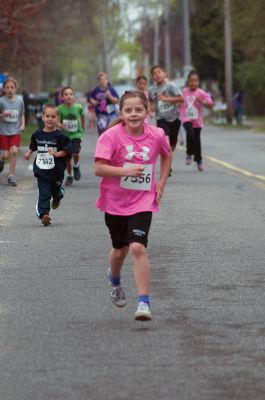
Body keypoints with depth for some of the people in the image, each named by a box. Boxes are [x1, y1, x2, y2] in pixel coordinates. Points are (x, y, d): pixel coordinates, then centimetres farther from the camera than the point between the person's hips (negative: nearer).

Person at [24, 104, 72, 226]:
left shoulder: (59, 136, -10)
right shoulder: (37, 134, 3)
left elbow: (68, 150, -10)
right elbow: (33, 146, 21)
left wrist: (57, 153, -22)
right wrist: (28, 152, 5)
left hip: (56, 171, -1)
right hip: (42, 171, 1)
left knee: (56, 190, 19)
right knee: (44, 193, -7)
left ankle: (57, 198, 52)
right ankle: (44, 214, -11)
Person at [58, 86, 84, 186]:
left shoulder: (78, 107, -13)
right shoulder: (60, 109, -15)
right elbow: (57, 121, -7)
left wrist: (82, 128, 20)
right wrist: (59, 125, -30)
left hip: (76, 134, -1)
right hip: (65, 134, 1)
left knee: (75, 153, -21)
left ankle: (76, 166, 12)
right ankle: (69, 176, 27)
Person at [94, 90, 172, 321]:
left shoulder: (156, 135, -5)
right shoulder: (111, 136, -14)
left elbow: (167, 155, 17)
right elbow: (99, 168, -20)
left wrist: (161, 184, 9)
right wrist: (127, 171, -32)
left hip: (143, 201, 0)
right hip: (115, 201, 0)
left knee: (138, 247, -19)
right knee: (120, 249, 17)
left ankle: (144, 303, -17)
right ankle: (115, 280, 51)